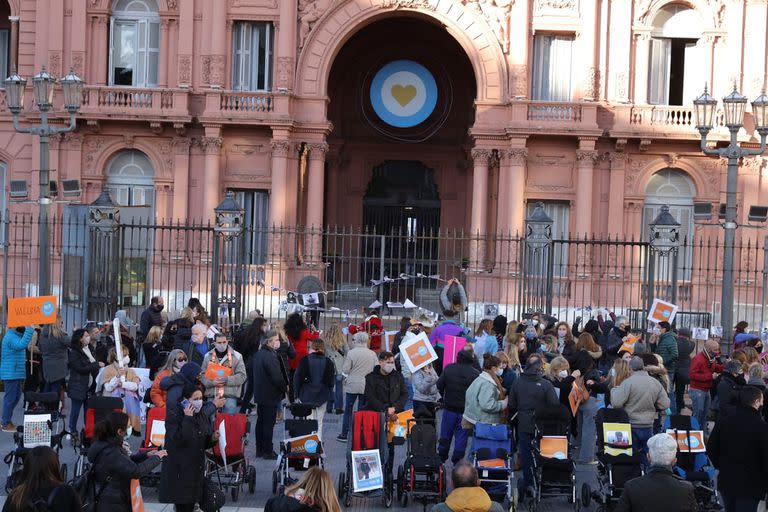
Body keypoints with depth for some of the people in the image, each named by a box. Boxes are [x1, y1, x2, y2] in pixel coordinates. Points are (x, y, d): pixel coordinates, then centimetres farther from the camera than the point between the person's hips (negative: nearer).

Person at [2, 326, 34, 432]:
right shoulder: (11, 337, -18)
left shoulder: (15, 336, 15)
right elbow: (22, 344, -36)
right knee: (10, 398, -3)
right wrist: (29, 330, -36)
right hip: (11, 374, -10)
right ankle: (6, 424, 5)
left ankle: (6, 420, 25)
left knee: (16, 397, 16)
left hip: (16, 373, 10)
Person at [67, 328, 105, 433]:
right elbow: (80, 369, -18)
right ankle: (72, 431, 12)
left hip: (89, 386, 7)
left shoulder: (89, 349, 13)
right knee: (76, 409, 2)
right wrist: (97, 365, -15)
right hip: (78, 388, -7)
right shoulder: (74, 353, -11)